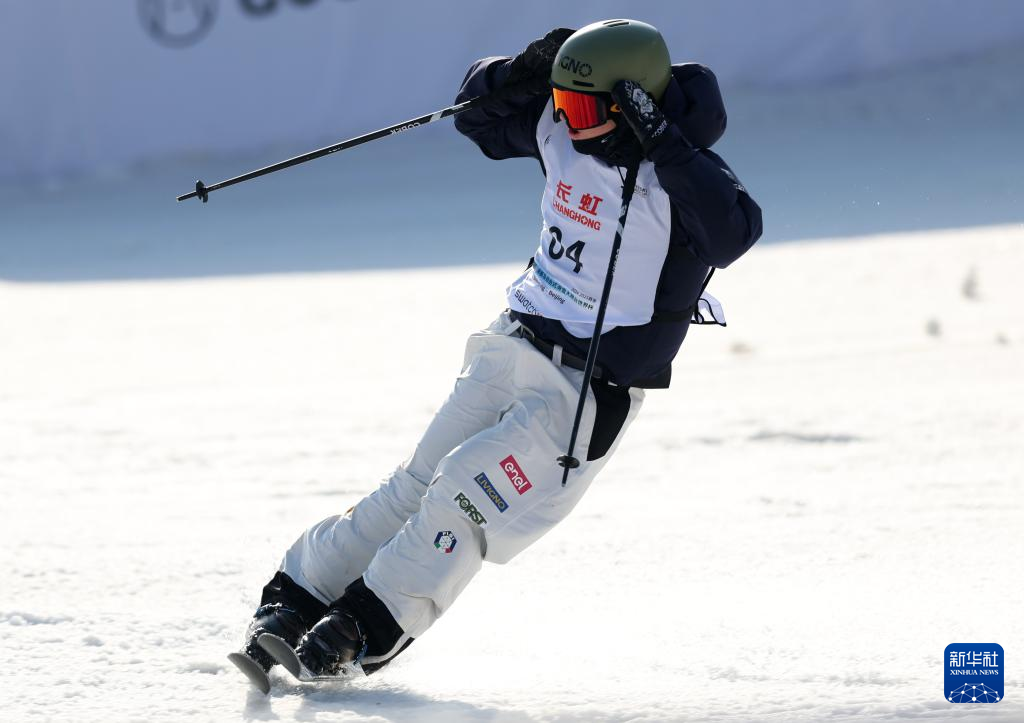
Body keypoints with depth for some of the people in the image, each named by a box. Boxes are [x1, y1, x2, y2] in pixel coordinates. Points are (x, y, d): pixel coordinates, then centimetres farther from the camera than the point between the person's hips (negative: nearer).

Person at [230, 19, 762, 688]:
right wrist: (522, 75, -7)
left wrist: (661, 144, -39)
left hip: (589, 391, -6)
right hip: (513, 349, 6)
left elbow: (734, 232, -39)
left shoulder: (681, 171, -20)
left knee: (467, 492, -14)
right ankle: (296, 601, 12)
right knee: (416, 487, 7)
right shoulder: (560, 129, 0)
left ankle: (363, 632, -4)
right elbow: (481, 112, 14)